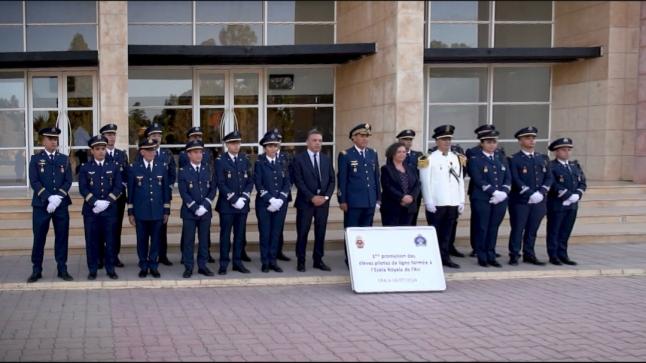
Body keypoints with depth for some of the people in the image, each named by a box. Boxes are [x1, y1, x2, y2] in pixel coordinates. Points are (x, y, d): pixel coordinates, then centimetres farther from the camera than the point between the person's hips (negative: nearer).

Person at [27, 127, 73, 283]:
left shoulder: (64, 159, 9)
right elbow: (34, 182, -6)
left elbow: (68, 181, 3)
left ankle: (62, 269, 12)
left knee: (62, 237, 4)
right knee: (39, 238, 2)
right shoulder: (35, 159, 3)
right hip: (41, 204, -2)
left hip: (61, 205, 2)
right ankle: (36, 270, 10)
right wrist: (48, 198, -17)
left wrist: (58, 197, -13)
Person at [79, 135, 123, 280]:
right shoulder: (85, 168, 6)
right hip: (91, 210, -1)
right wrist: (95, 202, -15)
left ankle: (110, 269, 11)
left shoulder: (114, 167, 9)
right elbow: (83, 189, -3)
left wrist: (106, 202, -11)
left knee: (110, 240, 3)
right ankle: (92, 270, 10)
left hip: (110, 210, 1)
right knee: (92, 241, 2)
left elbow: (119, 187, 1)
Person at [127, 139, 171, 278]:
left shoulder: (162, 167, 3)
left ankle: (153, 266, 16)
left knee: (156, 240, 5)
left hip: (157, 211, 1)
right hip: (141, 212, -1)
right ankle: (143, 266, 16)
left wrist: (166, 210, 4)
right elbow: (130, 191, 2)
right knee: (142, 240, 6)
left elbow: (166, 189, 6)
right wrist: (130, 212, 0)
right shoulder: (134, 168, 0)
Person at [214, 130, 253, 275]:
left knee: (240, 234, 7)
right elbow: (221, 184, -10)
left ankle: (238, 262, 14)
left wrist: (244, 197, -7)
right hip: (227, 204, -4)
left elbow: (250, 181, 8)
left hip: (242, 204, 4)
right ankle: (223, 264, 4)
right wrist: (234, 199, -15)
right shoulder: (220, 160, -3)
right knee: (225, 234, -1)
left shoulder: (244, 160, 10)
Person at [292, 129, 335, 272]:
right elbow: (299, 181, -9)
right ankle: (301, 261, 9)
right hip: (305, 201, -4)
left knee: (321, 232, 6)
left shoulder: (326, 159, 11)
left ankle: (318, 260, 15)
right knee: (302, 232, 0)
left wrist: (326, 196, -6)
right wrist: (312, 197, -15)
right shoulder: (299, 159, -3)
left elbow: (332, 180, 9)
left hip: (323, 201, 4)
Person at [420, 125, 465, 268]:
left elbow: (460, 181, 13)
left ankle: (445, 257, 17)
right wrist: (428, 202, -11)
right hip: (436, 203, -5)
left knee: (447, 232, 9)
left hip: (453, 203, 5)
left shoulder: (457, 158, 12)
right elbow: (426, 182, -6)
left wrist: (461, 201, 9)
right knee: (434, 232, 2)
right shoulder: (429, 158, -4)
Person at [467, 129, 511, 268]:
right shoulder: (475, 159, -1)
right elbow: (478, 180, -11)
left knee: (494, 228, 6)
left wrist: (503, 192, -8)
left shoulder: (501, 159, 16)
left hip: (500, 199, 5)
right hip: (482, 199, -4)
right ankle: (482, 258, 6)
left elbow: (508, 178, 10)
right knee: (482, 229, -1)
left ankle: (491, 256, 13)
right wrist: (494, 192, -16)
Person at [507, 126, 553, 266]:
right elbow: (516, 180, -11)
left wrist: (541, 192, -7)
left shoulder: (543, 159, 15)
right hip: (520, 201, -5)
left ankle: (529, 255, 17)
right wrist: (530, 194, -18)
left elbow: (549, 178, 10)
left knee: (532, 230, 8)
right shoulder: (514, 159, -2)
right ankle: (514, 256, 5)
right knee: (518, 229, -1)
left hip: (539, 201, 5)